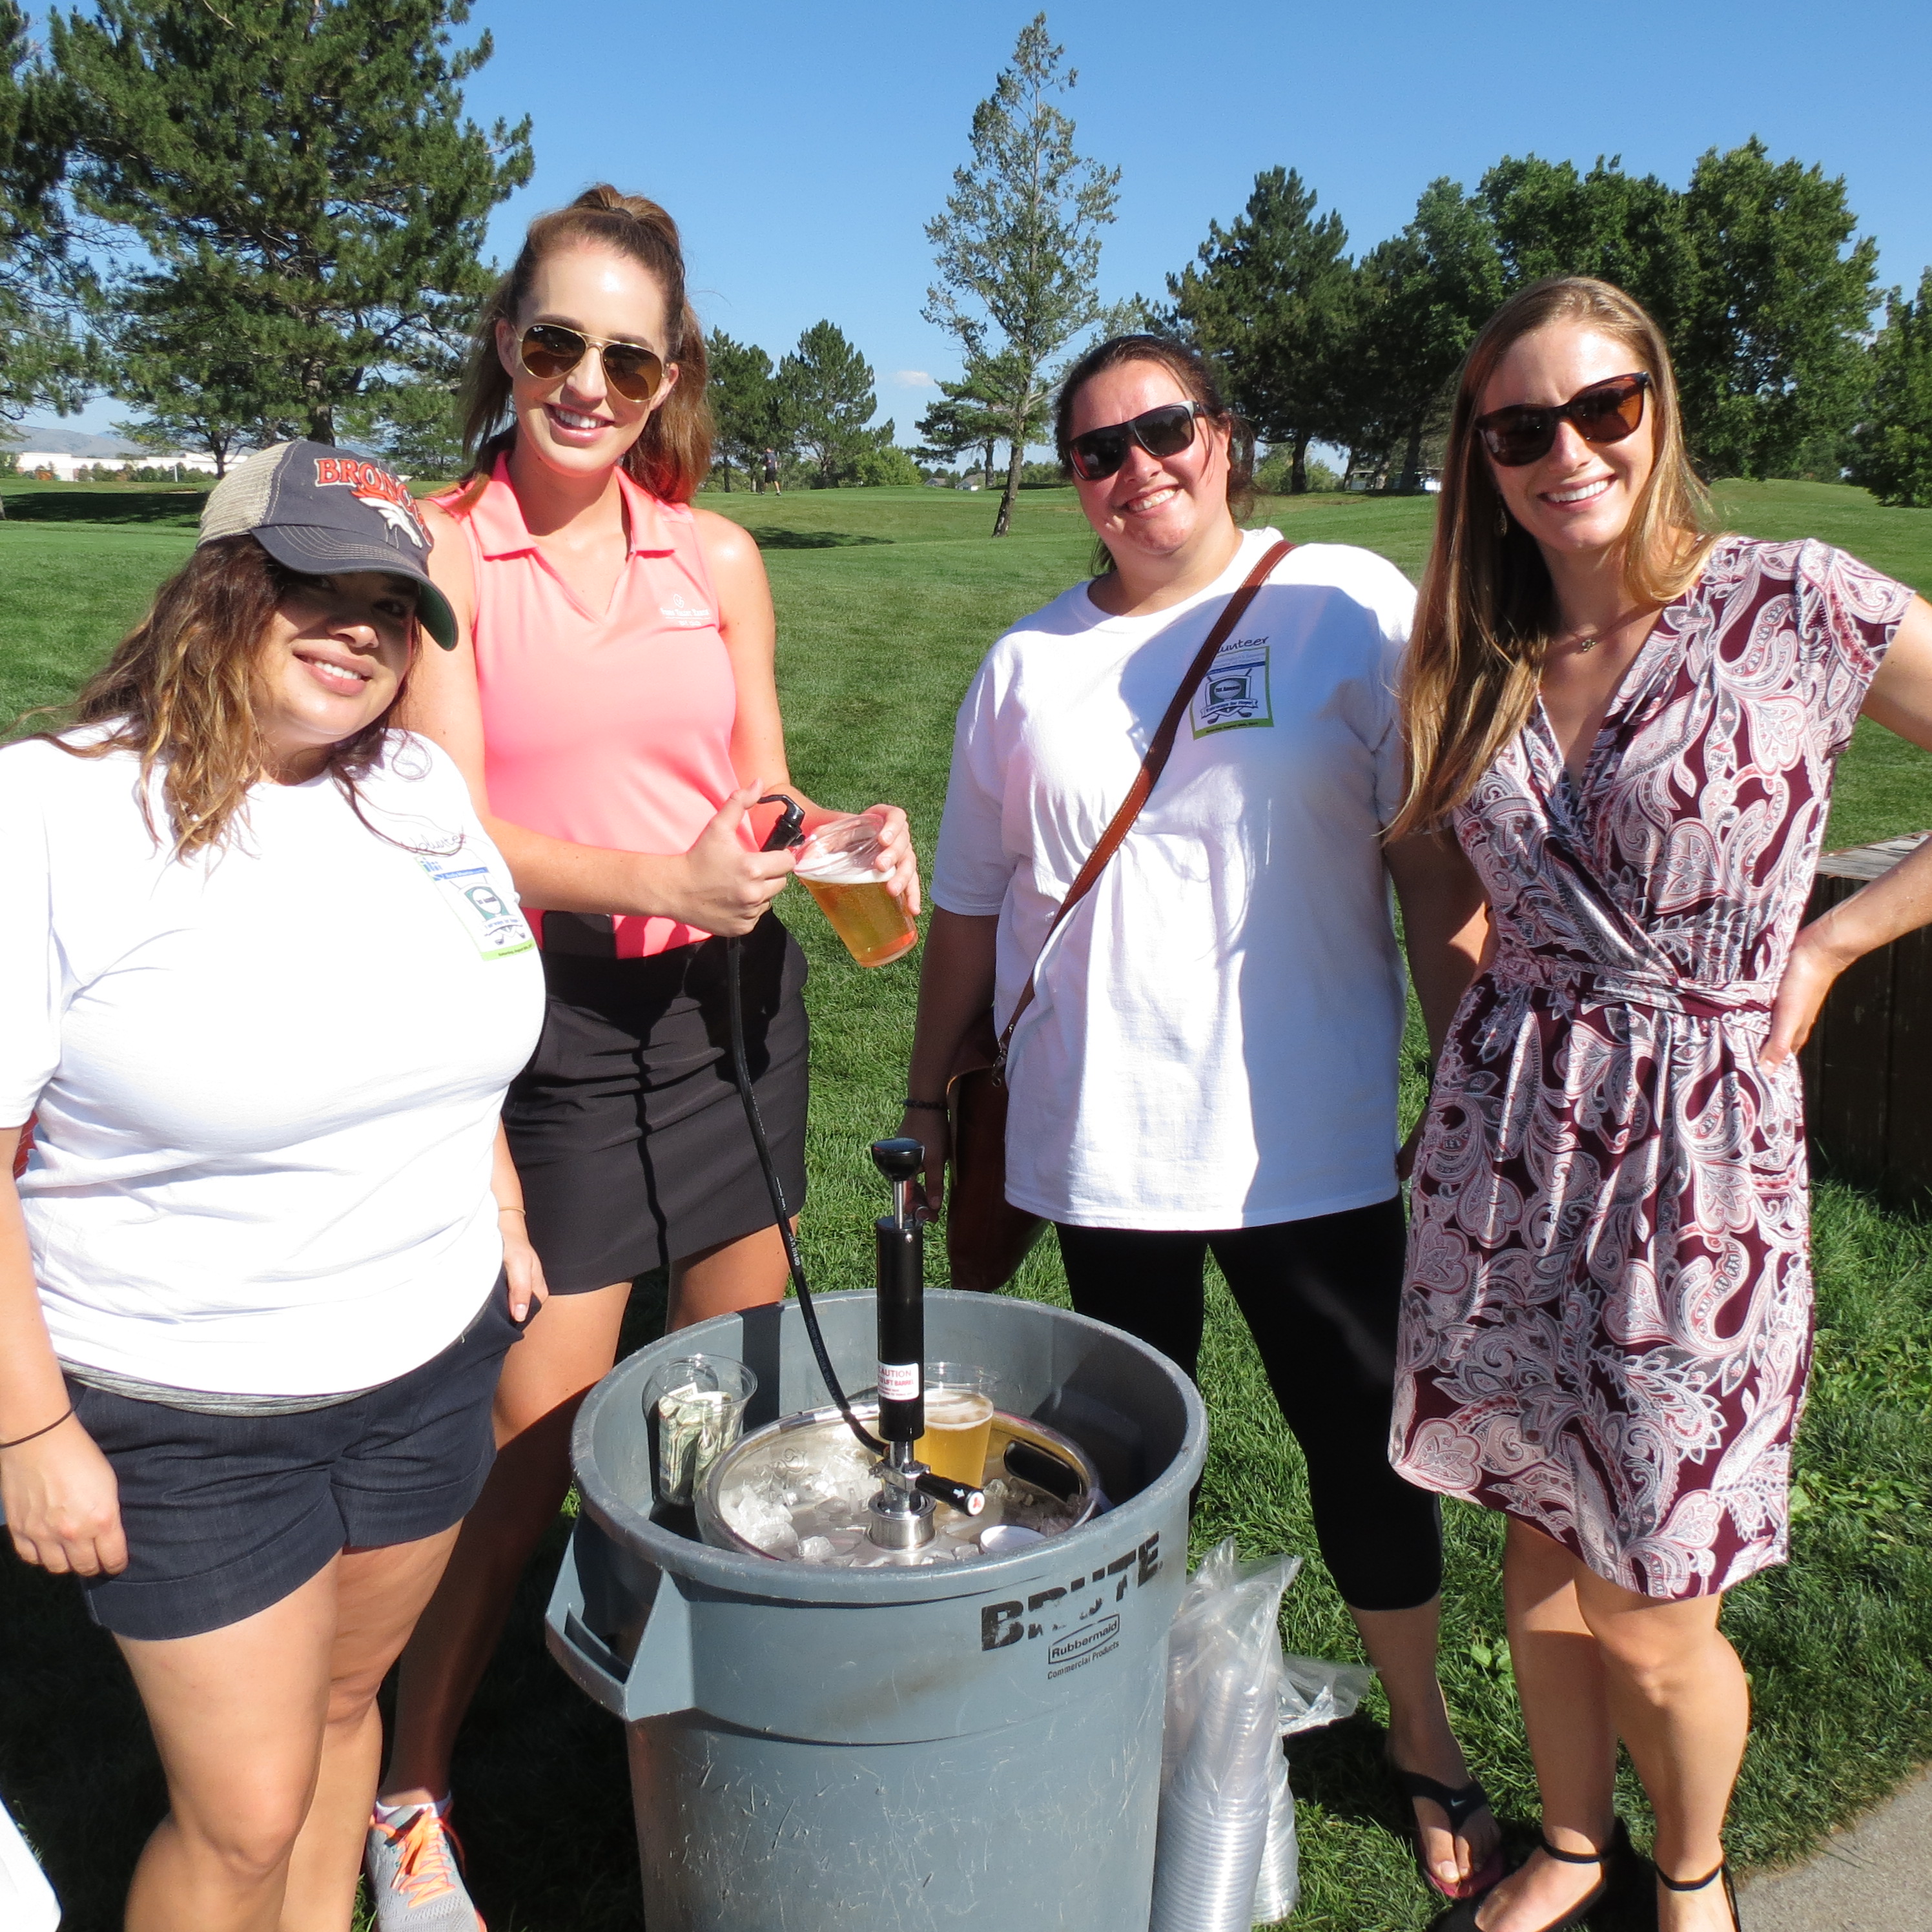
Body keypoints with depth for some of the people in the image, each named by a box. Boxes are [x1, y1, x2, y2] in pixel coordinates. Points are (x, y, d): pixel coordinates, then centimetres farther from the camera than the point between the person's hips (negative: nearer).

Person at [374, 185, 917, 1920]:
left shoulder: (717, 559, 6)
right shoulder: (441, 551, -5)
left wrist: (832, 838, -10)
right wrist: (656, 882, -22)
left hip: (732, 1000, 4)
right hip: (556, 1018, -4)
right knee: (532, 1437, -1)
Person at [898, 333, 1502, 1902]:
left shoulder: (1352, 605, -2)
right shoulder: (1030, 664, 7)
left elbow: (1434, 857, -3)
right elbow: (972, 903, 12)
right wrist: (930, 1097, 14)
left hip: (1311, 1134, -2)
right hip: (1100, 1139, 2)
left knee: (1365, 1441, 9)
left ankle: (1423, 1732, 33)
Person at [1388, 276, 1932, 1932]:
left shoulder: (1799, 606, -7)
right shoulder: (1480, 661, 5)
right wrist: (1490, 1046, 6)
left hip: (1700, 1147, -3)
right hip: (1504, 1139, 4)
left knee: (1651, 1616, 7)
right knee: (1540, 1558, 16)